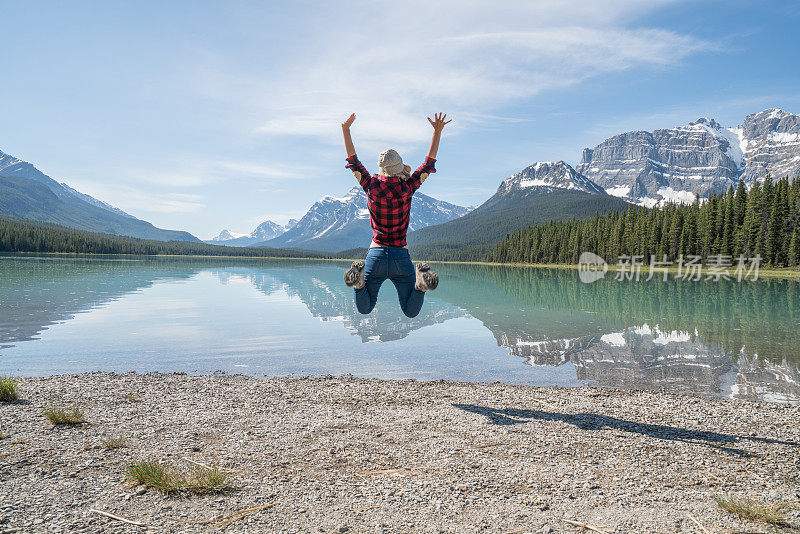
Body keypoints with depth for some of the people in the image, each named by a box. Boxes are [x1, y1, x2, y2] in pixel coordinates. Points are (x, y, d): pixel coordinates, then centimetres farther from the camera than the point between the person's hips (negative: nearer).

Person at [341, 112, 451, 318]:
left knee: (364, 309, 13)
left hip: (376, 254, 0)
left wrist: (346, 130, 17)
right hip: (401, 256, 0)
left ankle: (360, 281, -19)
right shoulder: (407, 188, -6)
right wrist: (437, 131, 12)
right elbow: (429, 163, 6)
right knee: (411, 311, 7)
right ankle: (420, 282, -24)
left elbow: (353, 161, 8)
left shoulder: (372, 187, -5)